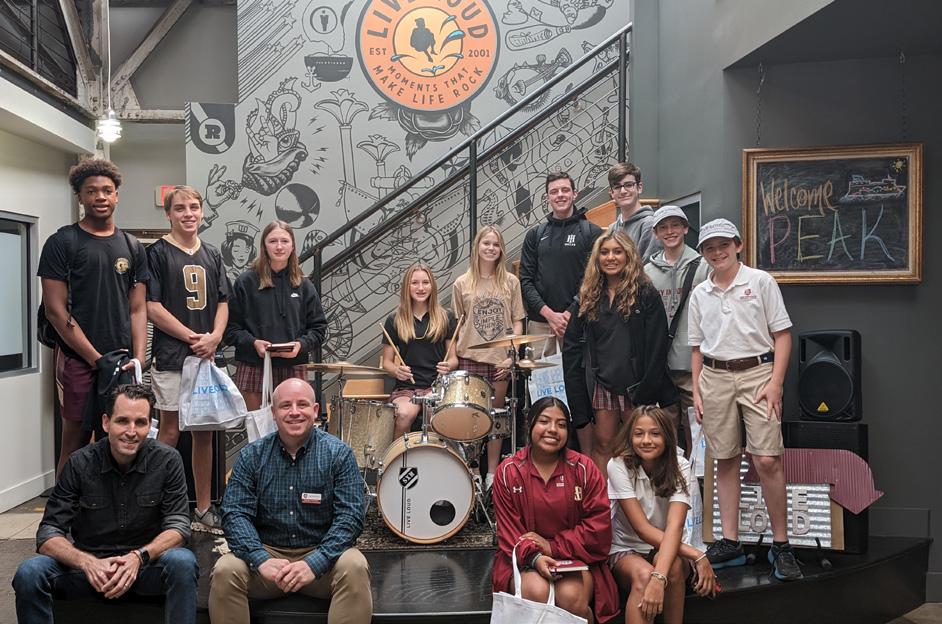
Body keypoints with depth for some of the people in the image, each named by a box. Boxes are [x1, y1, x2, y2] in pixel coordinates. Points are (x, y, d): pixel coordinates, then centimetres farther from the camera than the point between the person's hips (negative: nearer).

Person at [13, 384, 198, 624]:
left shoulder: (167, 460, -8)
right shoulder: (80, 463, -6)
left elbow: (178, 526, -9)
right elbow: (48, 534, -9)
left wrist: (139, 557, -29)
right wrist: (87, 562, -29)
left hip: (146, 563, -1)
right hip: (89, 562, 2)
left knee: (183, 562, -32)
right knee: (29, 572, -24)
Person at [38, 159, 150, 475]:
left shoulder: (132, 247, 12)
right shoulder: (62, 243, -1)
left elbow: (137, 309, 10)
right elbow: (55, 310, -7)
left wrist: (138, 358, -4)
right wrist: (98, 360, -12)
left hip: (122, 362, 4)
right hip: (78, 361, -4)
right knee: (75, 441, 1)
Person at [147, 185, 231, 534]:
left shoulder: (212, 255, 14)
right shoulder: (158, 253, -2)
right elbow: (152, 307, -9)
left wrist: (214, 337, -5)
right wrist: (192, 337, -12)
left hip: (206, 355, 5)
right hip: (171, 357, -5)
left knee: (204, 432, 9)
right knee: (170, 431, -2)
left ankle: (203, 509, 18)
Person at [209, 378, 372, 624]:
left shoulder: (338, 454, -5)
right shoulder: (252, 455, 1)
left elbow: (350, 516, -12)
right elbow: (235, 513, -6)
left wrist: (314, 564, -25)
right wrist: (261, 560, -24)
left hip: (322, 553, -1)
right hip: (266, 551, 2)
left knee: (354, 568, -30)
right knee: (225, 571, -25)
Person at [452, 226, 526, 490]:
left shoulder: (510, 282, 5)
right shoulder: (461, 284, 4)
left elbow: (517, 322, 5)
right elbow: (456, 324, 7)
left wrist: (512, 355, -5)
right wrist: (453, 357, -2)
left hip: (500, 359, 1)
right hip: (469, 358, 0)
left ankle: (492, 473, 17)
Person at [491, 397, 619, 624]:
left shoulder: (583, 468, -4)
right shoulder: (508, 472, -2)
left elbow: (599, 528, -6)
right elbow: (509, 532, -3)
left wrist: (552, 546, -12)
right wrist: (535, 556, -22)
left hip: (576, 557, 0)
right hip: (524, 558, 0)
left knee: (571, 597, -30)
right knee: (535, 592, -31)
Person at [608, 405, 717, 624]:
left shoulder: (680, 468, -12)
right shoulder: (619, 466, -16)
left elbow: (675, 526, -27)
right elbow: (642, 528, -20)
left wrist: (659, 577, -43)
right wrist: (697, 556, -28)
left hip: (665, 548, 2)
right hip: (625, 550, -1)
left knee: (673, 565, -33)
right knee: (643, 574, -34)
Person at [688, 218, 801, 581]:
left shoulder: (760, 281, 0)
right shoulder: (699, 294, 11)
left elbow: (782, 334, -1)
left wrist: (776, 382, -10)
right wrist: (696, 391, 8)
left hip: (757, 372, -3)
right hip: (715, 377, 4)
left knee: (767, 460, -10)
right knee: (725, 462, 7)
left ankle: (781, 545, 5)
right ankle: (730, 543, 15)